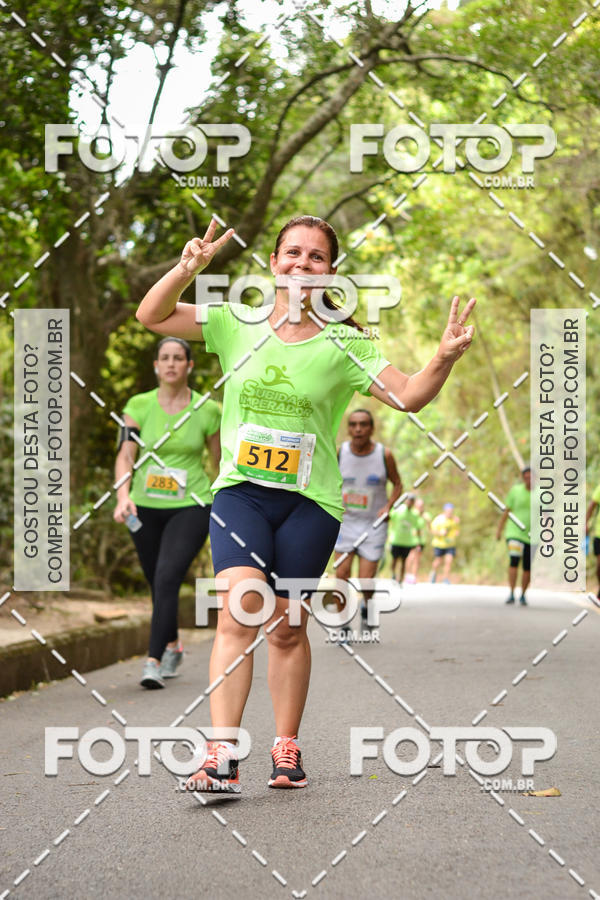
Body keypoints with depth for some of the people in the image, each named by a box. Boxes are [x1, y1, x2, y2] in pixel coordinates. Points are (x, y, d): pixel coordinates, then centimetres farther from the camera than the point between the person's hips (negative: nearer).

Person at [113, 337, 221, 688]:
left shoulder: (208, 411, -1)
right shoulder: (139, 406, -1)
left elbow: (221, 463, 9)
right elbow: (125, 454, -9)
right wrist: (123, 497, -25)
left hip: (191, 507, -2)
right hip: (145, 509, 3)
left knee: (167, 578, -19)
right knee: (158, 584, 13)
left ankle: (155, 662, -21)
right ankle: (173, 646, 38)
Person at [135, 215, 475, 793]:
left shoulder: (344, 345, -1)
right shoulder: (237, 325, 3)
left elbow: (409, 396, -6)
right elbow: (150, 316, 1)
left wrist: (444, 359, -24)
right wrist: (188, 269, -16)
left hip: (309, 501, 0)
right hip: (240, 490, 0)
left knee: (287, 629, 5)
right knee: (240, 604, -19)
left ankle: (286, 750, 24)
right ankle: (222, 757, -21)